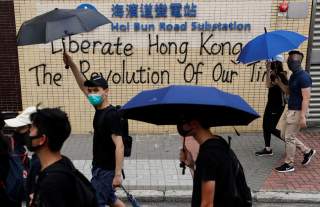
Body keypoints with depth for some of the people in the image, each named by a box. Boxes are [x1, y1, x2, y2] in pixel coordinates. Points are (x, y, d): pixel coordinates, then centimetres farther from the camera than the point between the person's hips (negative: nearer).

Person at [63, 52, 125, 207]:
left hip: (107, 170, -9)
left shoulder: (111, 115, -22)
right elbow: (83, 86, 11)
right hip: (100, 167, 9)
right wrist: (71, 64, 2)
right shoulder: (99, 109, 3)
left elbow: (119, 146, -25)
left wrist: (118, 174, -28)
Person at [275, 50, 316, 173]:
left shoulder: (303, 77, -19)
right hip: (291, 110, 10)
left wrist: (303, 116, -26)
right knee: (289, 136, 18)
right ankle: (307, 151, 32)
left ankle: (289, 164, 12)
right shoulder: (293, 76, 10)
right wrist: (279, 82, 6)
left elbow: (306, 98, -23)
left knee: (289, 138, -1)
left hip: (297, 112, -10)